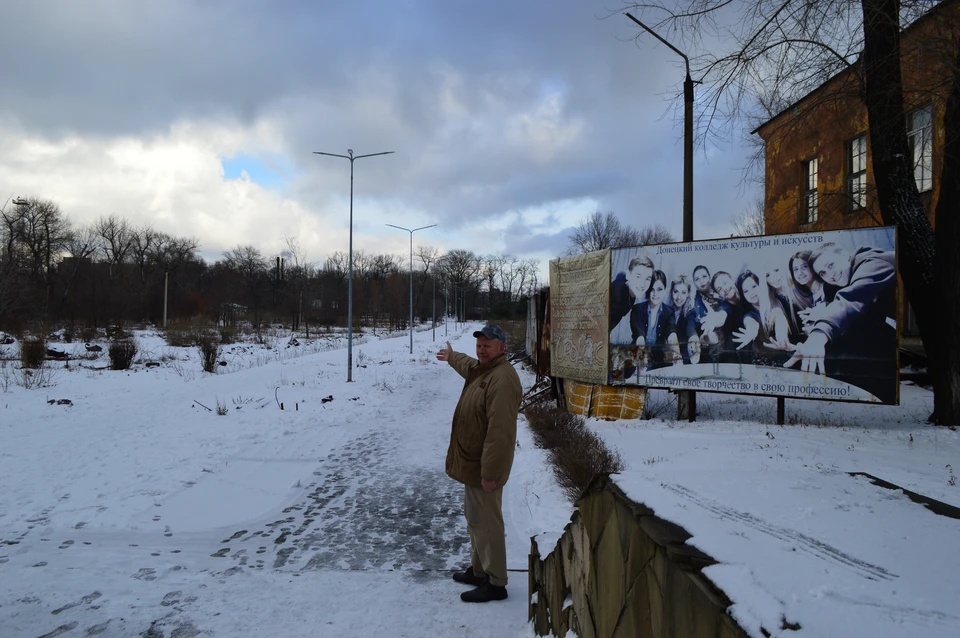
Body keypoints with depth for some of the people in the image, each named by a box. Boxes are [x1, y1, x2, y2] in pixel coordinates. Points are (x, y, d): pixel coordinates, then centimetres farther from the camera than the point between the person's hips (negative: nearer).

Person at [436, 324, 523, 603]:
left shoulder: (502, 379, -25)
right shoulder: (479, 368, 9)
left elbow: (500, 431, -29)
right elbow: (467, 364, 38)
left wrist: (489, 472, -29)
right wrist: (451, 356, 57)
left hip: (484, 467, -10)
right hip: (473, 464, 10)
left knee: (486, 523, -2)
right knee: (475, 518, 21)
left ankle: (495, 583, 10)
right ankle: (478, 569, 35)